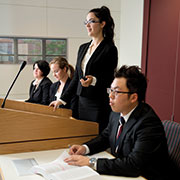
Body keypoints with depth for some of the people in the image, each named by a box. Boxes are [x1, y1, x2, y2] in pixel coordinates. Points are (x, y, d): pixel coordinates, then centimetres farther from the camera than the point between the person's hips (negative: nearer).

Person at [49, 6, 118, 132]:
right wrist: (62, 100, 14)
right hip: (82, 102, 7)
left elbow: (109, 80, -8)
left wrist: (94, 81, -28)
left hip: (99, 105, -6)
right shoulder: (83, 48, 13)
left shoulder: (110, 49, -8)